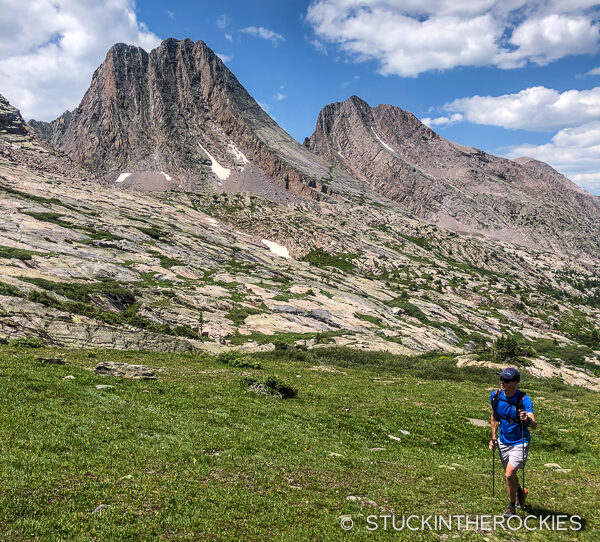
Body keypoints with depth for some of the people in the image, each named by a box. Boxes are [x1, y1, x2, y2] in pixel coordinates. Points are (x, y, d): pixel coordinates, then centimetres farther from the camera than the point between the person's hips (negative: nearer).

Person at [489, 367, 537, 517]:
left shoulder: (524, 399, -24)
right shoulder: (495, 396, -10)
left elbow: (534, 425, -32)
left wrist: (527, 420, -55)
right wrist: (494, 437, 5)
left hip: (520, 443, -5)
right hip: (503, 442, 5)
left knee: (510, 474, -15)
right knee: (510, 475, 18)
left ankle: (511, 506, 9)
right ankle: (520, 491, 51)